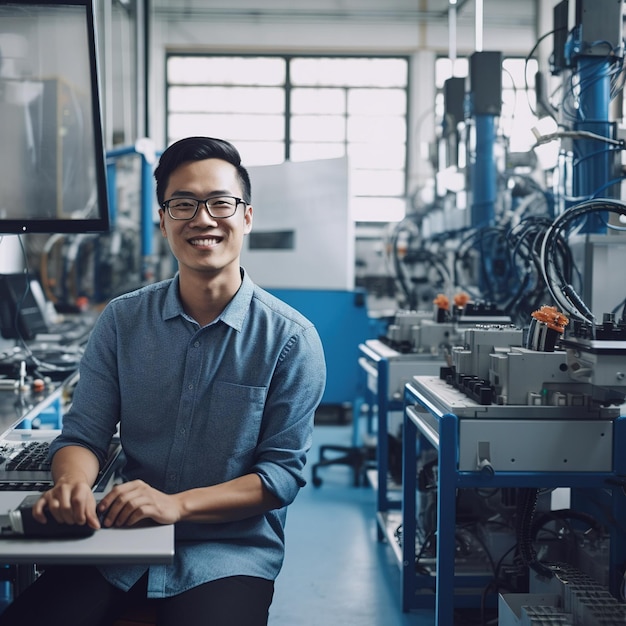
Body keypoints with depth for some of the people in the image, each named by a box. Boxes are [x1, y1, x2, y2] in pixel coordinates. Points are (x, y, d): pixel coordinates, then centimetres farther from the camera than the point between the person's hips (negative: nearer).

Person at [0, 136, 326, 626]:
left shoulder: (290, 338, -6)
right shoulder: (123, 321, 5)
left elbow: (284, 471, -7)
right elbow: (84, 434, 4)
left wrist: (177, 504, -20)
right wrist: (72, 481, -20)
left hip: (231, 553, -3)